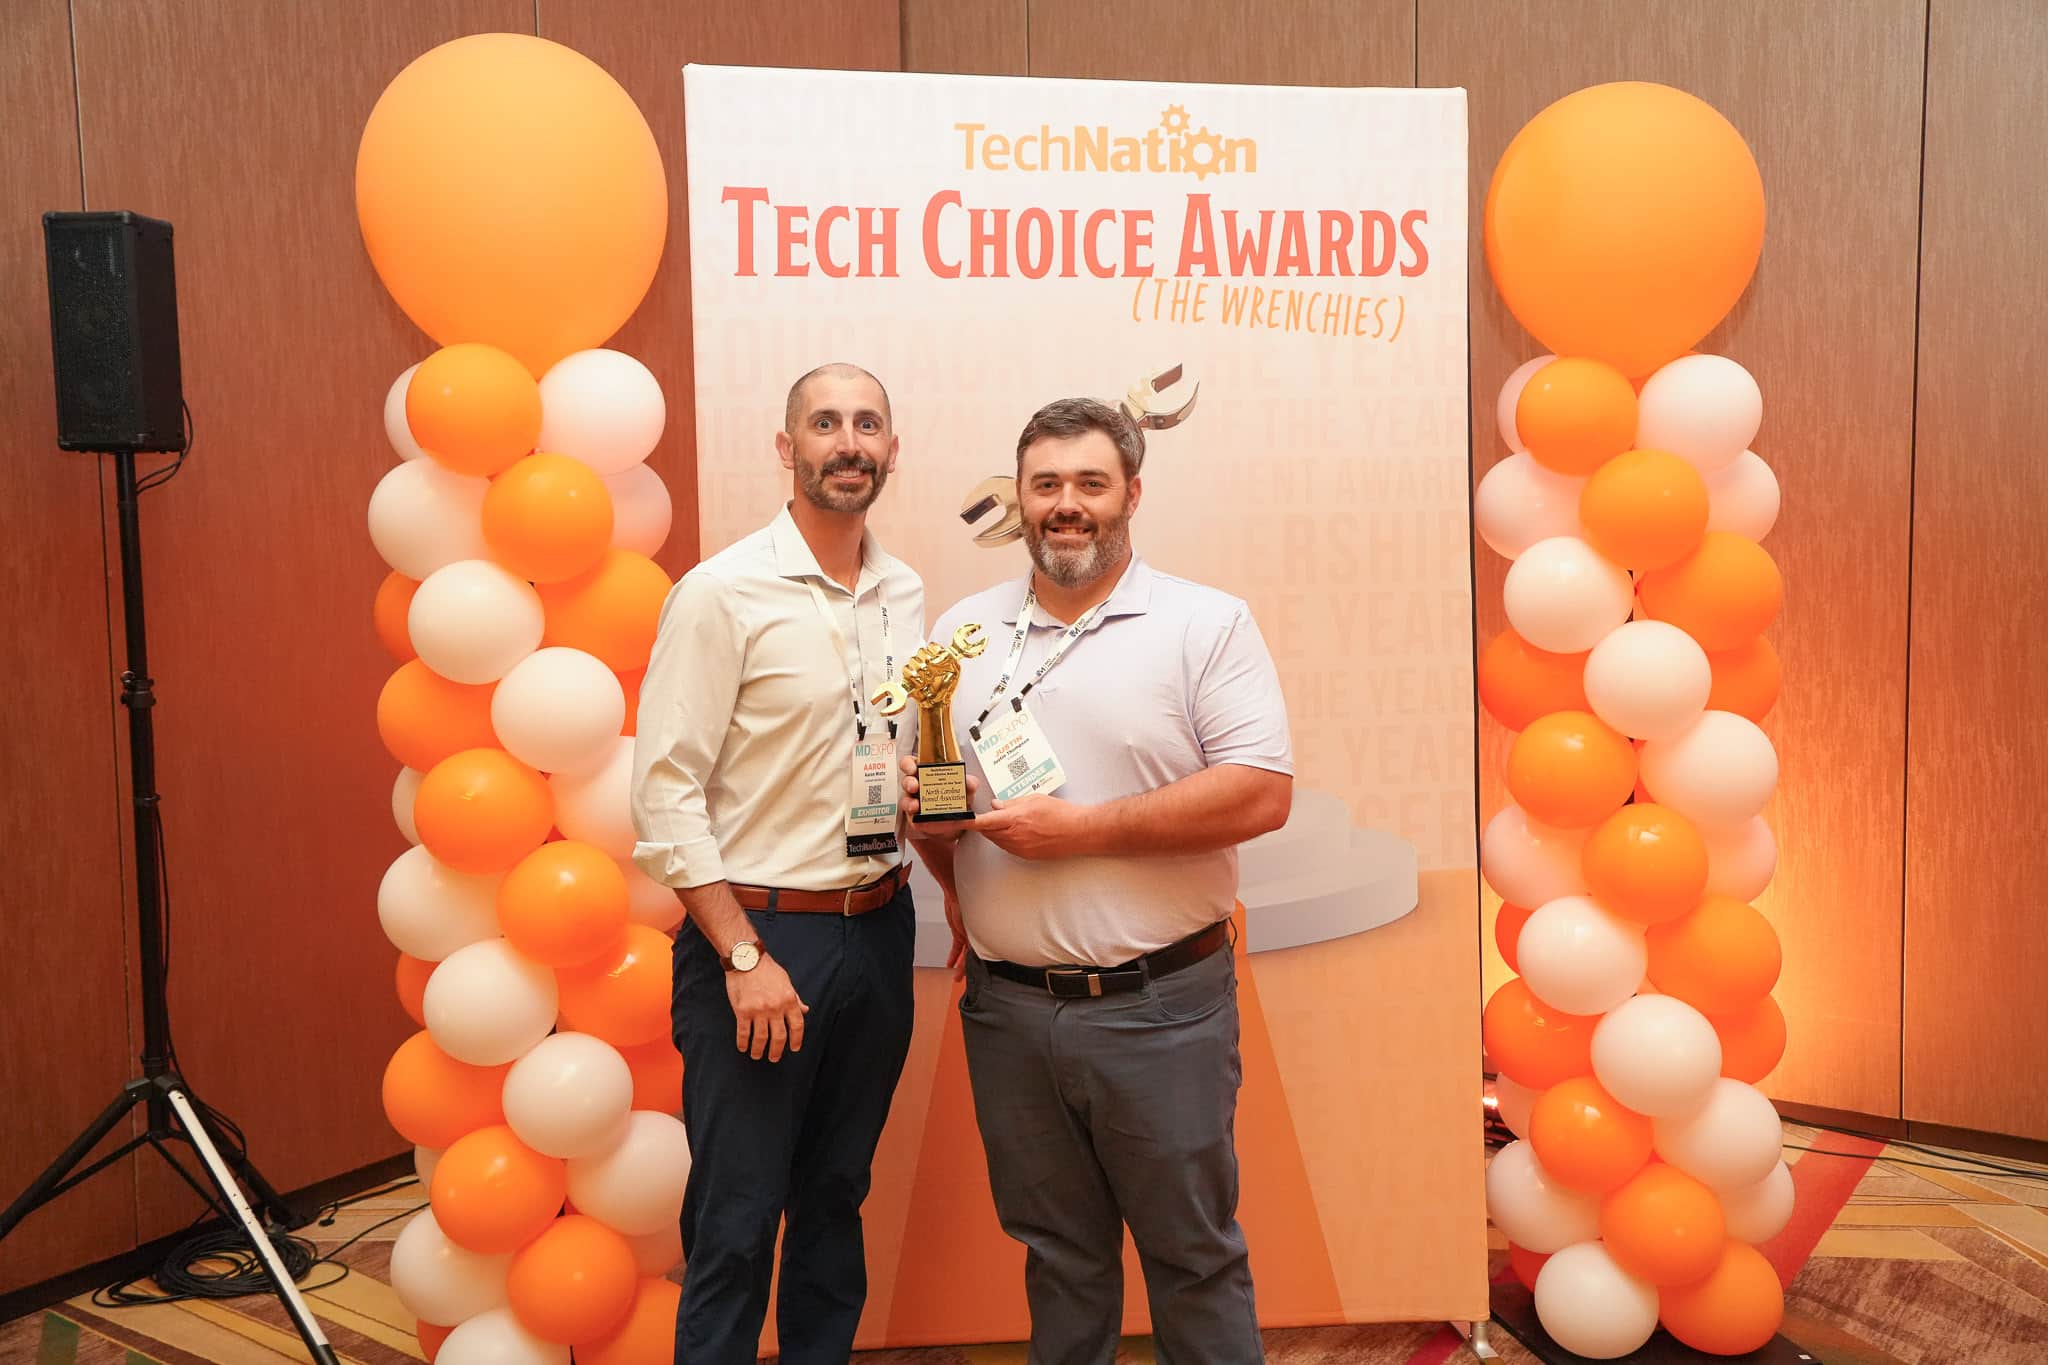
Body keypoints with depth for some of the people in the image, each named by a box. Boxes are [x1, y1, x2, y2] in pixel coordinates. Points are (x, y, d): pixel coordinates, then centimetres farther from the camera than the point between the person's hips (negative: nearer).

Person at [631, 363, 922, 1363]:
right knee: (735, 1225, 4)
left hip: (878, 933, 6)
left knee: (837, 1198, 18)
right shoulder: (722, 593, -10)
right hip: (758, 936, -5)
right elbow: (664, 795, -13)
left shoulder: (906, 596, 8)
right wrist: (745, 956, -16)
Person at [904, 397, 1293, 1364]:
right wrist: (940, 855, -8)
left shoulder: (1207, 623, -4)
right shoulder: (962, 631, 9)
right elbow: (922, 778, 15)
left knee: (1194, 1255, 10)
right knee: (1056, 1253, 18)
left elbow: (1262, 794, -14)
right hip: (1006, 1006, 4)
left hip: (1159, 1005, -3)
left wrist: (1082, 829, -19)